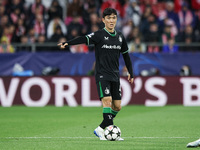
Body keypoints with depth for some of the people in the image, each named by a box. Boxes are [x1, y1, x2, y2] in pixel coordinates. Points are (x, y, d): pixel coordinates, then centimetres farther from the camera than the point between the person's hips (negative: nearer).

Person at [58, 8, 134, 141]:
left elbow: (126, 55, 21)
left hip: (115, 75, 6)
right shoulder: (99, 35, -5)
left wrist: (131, 73, 18)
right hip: (102, 74, -6)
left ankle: (101, 129, 17)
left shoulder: (120, 37, 10)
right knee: (107, 100, -21)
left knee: (117, 106, 4)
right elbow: (84, 39, -21)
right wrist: (68, 43, -38)